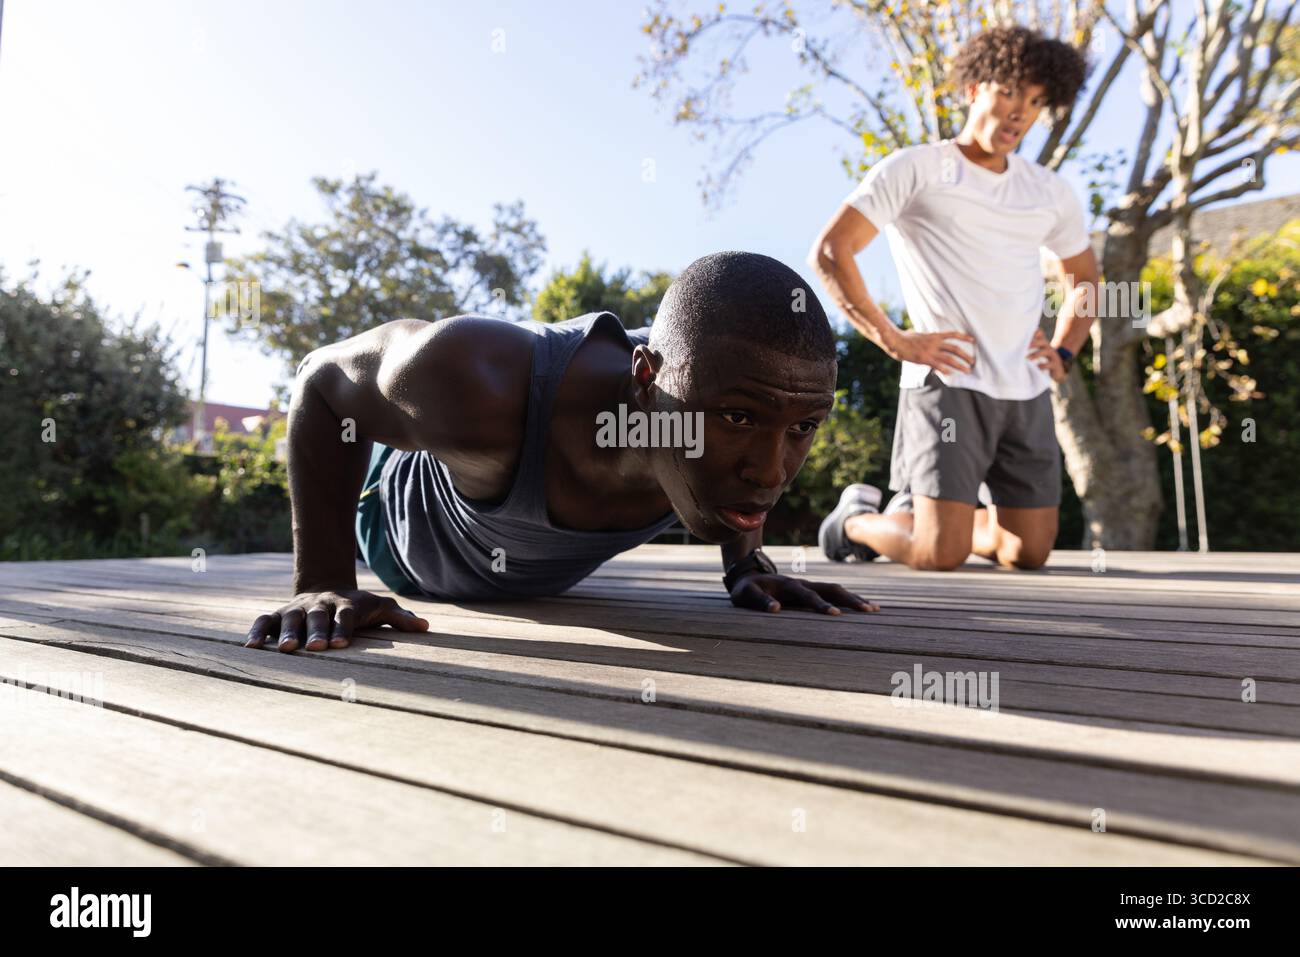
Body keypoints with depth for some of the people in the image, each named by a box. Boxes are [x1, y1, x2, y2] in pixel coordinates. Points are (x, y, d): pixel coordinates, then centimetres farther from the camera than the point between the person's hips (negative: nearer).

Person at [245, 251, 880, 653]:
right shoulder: (481, 383, -48)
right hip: (407, 532, -3)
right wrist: (322, 583, -31)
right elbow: (325, 377, -27)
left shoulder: (731, 386, -36)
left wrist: (747, 561, -16)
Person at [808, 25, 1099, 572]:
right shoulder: (914, 169, 0)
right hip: (947, 383, -6)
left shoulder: (1049, 192, 17)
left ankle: (920, 510, 31)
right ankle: (858, 517, 18)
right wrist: (893, 340, -14)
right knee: (941, 556, -12)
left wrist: (1063, 354, 14)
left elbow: (1084, 277, 31)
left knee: (1029, 554, 7)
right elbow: (828, 253, -9)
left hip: (1027, 393, 6)